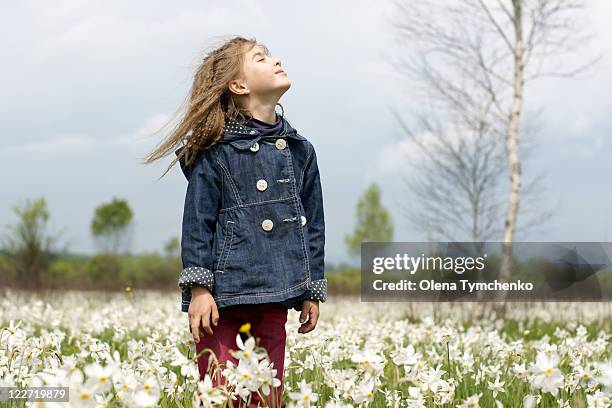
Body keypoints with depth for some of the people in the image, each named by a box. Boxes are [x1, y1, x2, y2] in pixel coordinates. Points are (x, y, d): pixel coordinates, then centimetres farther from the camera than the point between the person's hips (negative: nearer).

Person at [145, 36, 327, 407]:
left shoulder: (300, 150, 11)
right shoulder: (216, 149, -4)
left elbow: (313, 224, 16)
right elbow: (197, 220, -5)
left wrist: (313, 292, 14)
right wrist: (199, 288, -11)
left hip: (273, 298, 5)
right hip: (223, 295, -5)